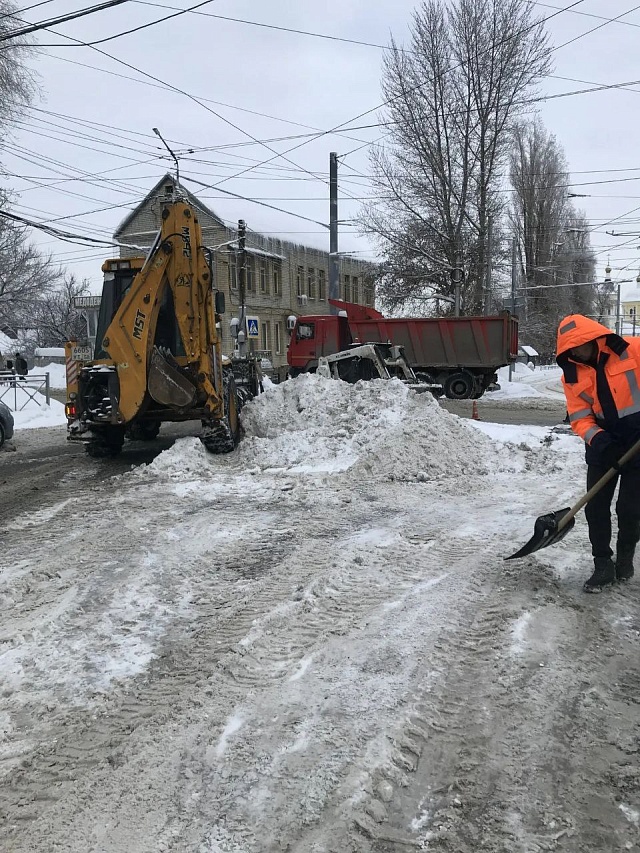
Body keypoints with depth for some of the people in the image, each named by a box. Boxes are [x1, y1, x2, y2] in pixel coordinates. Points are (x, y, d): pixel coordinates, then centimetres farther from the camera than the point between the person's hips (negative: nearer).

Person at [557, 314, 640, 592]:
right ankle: (603, 565, 13)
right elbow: (580, 417, -4)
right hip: (604, 444, 4)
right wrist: (595, 437, -24)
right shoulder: (572, 375, -2)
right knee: (595, 506, 1)